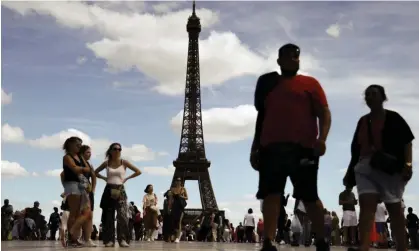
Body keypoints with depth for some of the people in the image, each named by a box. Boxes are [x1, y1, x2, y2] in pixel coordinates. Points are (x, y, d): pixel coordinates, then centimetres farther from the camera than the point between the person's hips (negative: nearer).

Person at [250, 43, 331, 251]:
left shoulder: (310, 83, 8)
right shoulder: (268, 84, 18)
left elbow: (324, 113, 0)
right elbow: (261, 118, 21)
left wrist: (322, 138, -17)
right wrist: (254, 148, 15)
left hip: (303, 148, -3)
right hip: (271, 147, 3)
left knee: (309, 197, 3)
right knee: (271, 195, -5)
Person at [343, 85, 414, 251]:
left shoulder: (393, 118, 2)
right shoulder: (362, 121, 15)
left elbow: (407, 141, -3)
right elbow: (356, 148, 17)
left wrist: (408, 163, -16)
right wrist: (350, 170, 14)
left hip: (390, 167, -3)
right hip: (365, 167, 4)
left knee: (394, 207, 3)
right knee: (366, 203, -14)